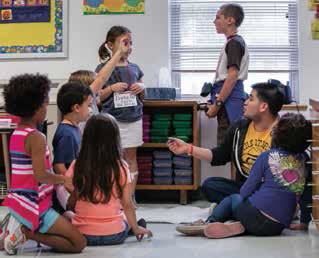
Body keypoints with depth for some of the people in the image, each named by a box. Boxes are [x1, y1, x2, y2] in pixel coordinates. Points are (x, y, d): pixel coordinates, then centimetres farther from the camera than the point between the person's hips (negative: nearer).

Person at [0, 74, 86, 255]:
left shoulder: (16, 134, 10)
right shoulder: (36, 138, -18)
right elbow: (40, 175, -26)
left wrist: (59, 179, 14)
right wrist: (63, 179, -8)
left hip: (18, 202, 9)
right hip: (34, 207, -9)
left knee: (70, 224, 24)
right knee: (79, 243, -5)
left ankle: (17, 225, 8)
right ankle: (26, 232, -9)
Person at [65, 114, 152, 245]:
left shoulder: (77, 165, -7)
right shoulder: (120, 167, -10)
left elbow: (71, 204, -2)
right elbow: (127, 204, -4)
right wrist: (136, 229, 11)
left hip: (82, 235, -1)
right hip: (114, 236, 2)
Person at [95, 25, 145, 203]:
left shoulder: (134, 69, 8)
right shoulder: (103, 68, -3)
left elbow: (142, 97, 16)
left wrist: (142, 88, -5)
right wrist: (111, 89, -17)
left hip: (133, 119, 3)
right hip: (111, 120, -3)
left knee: (131, 157, 7)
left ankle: (131, 196, 14)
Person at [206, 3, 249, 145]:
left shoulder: (234, 43, -11)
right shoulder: (233, 42, 19)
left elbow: (232, 76, -19)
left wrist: (217, 103, -19)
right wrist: (215, 102, 21)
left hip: (229, 99, -10)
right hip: (228, 100, 10)